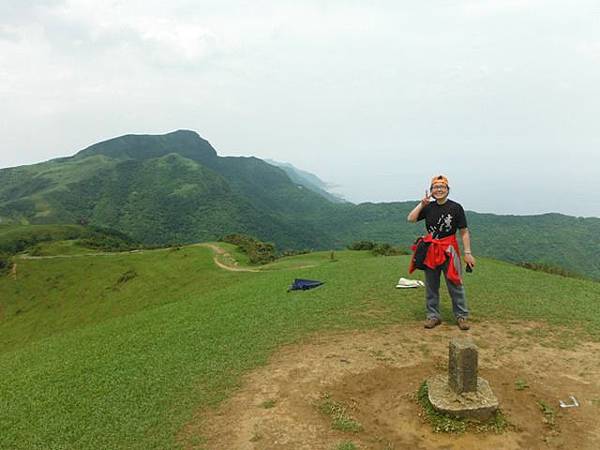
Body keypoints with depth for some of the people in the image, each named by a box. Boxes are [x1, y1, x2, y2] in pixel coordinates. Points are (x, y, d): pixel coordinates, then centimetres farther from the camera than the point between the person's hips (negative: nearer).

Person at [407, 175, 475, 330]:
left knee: (455, 284, -2)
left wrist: (467, 253, -10)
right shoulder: (428, 207, 6)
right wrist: (421, 204, -8)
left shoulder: (455, 207, -4)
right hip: (430, 250, 4)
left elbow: (464, 232, -5)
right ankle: (433, 316, 19)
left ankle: (461, 316, 10)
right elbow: (411, 219, -1)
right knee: (431, 286, 9)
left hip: (449, 250, -4)